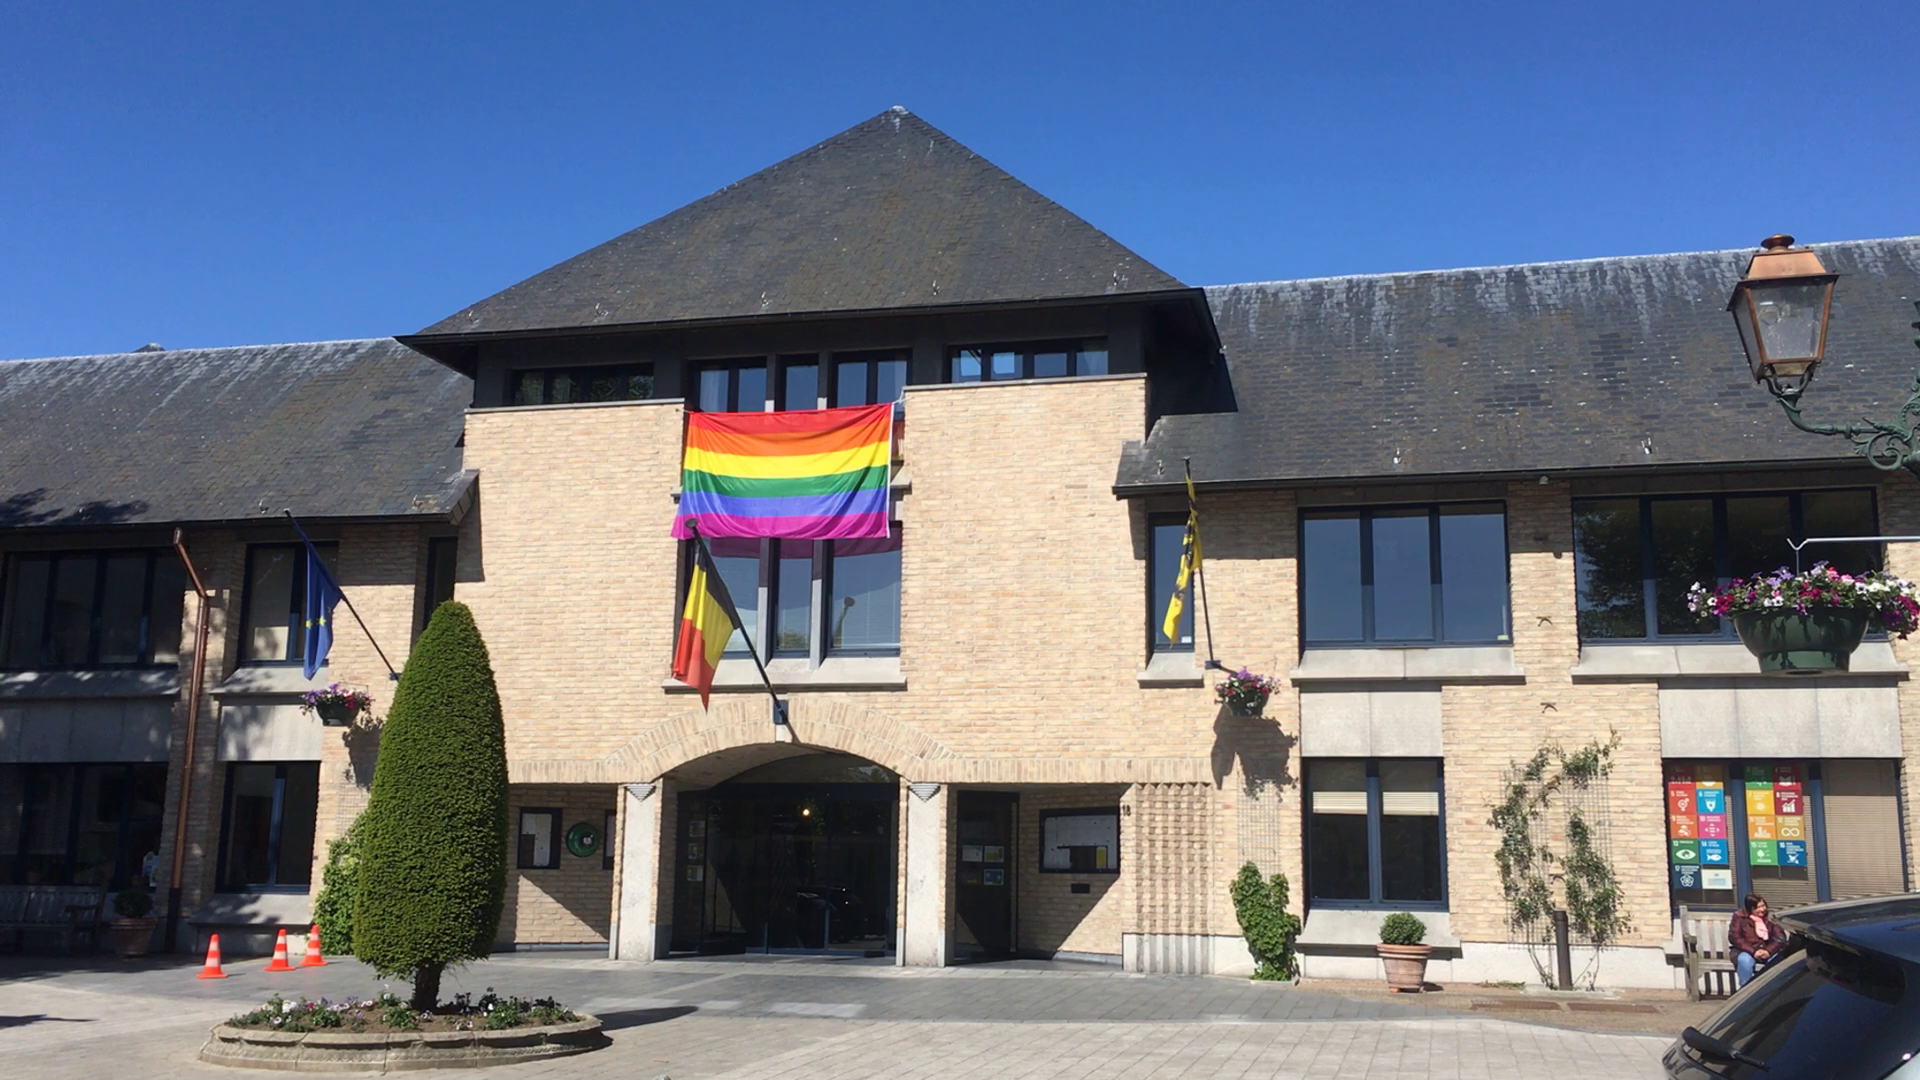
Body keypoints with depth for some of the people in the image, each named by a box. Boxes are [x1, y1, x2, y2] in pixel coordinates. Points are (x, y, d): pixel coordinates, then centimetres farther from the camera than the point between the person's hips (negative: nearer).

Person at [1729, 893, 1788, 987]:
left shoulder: (1769, 917, 6)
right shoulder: (1739, 917, -2)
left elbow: (1781, 936, -2)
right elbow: (1734, 937, -10)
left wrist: (1769, 951, -20)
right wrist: (1753, 951, -22)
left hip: (1767, 951, 3)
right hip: (1746, 951, -3)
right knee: (1745, 960, -38)